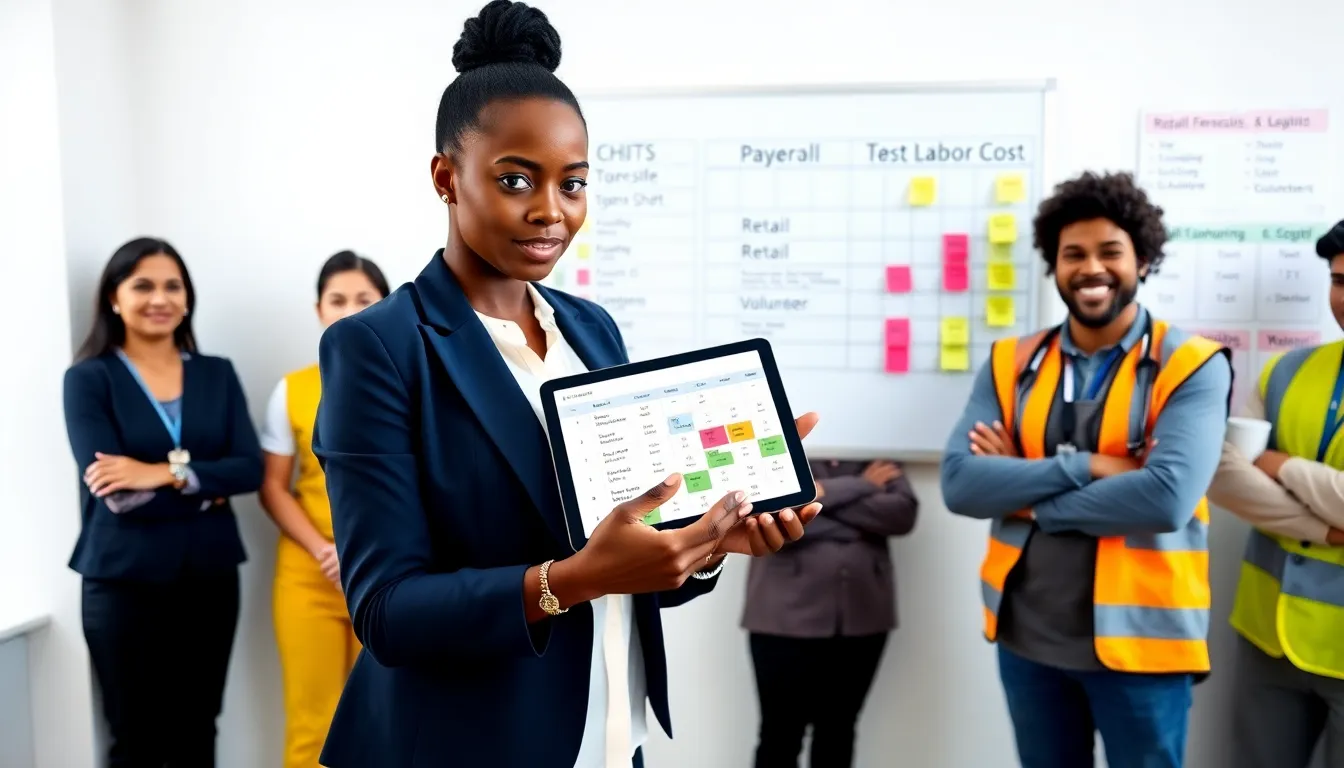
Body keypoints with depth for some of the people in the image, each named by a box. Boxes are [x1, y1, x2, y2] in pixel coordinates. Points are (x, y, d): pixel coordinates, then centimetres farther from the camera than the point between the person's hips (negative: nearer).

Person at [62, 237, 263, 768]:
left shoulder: (218, 374, 7)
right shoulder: (88, 379, -2)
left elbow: (250, 469, -4)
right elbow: (114, 491, -13)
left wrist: (169, 473, -17)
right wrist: (207, 491, -10)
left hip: (210, 578, 3)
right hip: (125, 583, -3)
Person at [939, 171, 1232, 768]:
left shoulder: (1192, 366, -8)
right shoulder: (1011, 363, 2)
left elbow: (1167, 497, -23)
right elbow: (957, 483, -10)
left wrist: (1023, 492, -14)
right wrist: (1082, 466, -20)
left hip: (1137, 639, -3)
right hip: (1025, 634, 3)